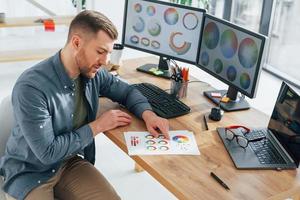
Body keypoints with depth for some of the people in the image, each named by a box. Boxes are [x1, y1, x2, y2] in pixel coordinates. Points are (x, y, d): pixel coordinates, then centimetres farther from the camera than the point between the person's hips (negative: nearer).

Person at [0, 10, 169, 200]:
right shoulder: (31, 87, -28)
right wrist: (97, 126, -19)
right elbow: (47, 152, -26)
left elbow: (127, 91, 8)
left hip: (70, 162, 5)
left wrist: (147, 113, -12)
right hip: (30, 173, -4)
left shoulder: (93, 73, -8)